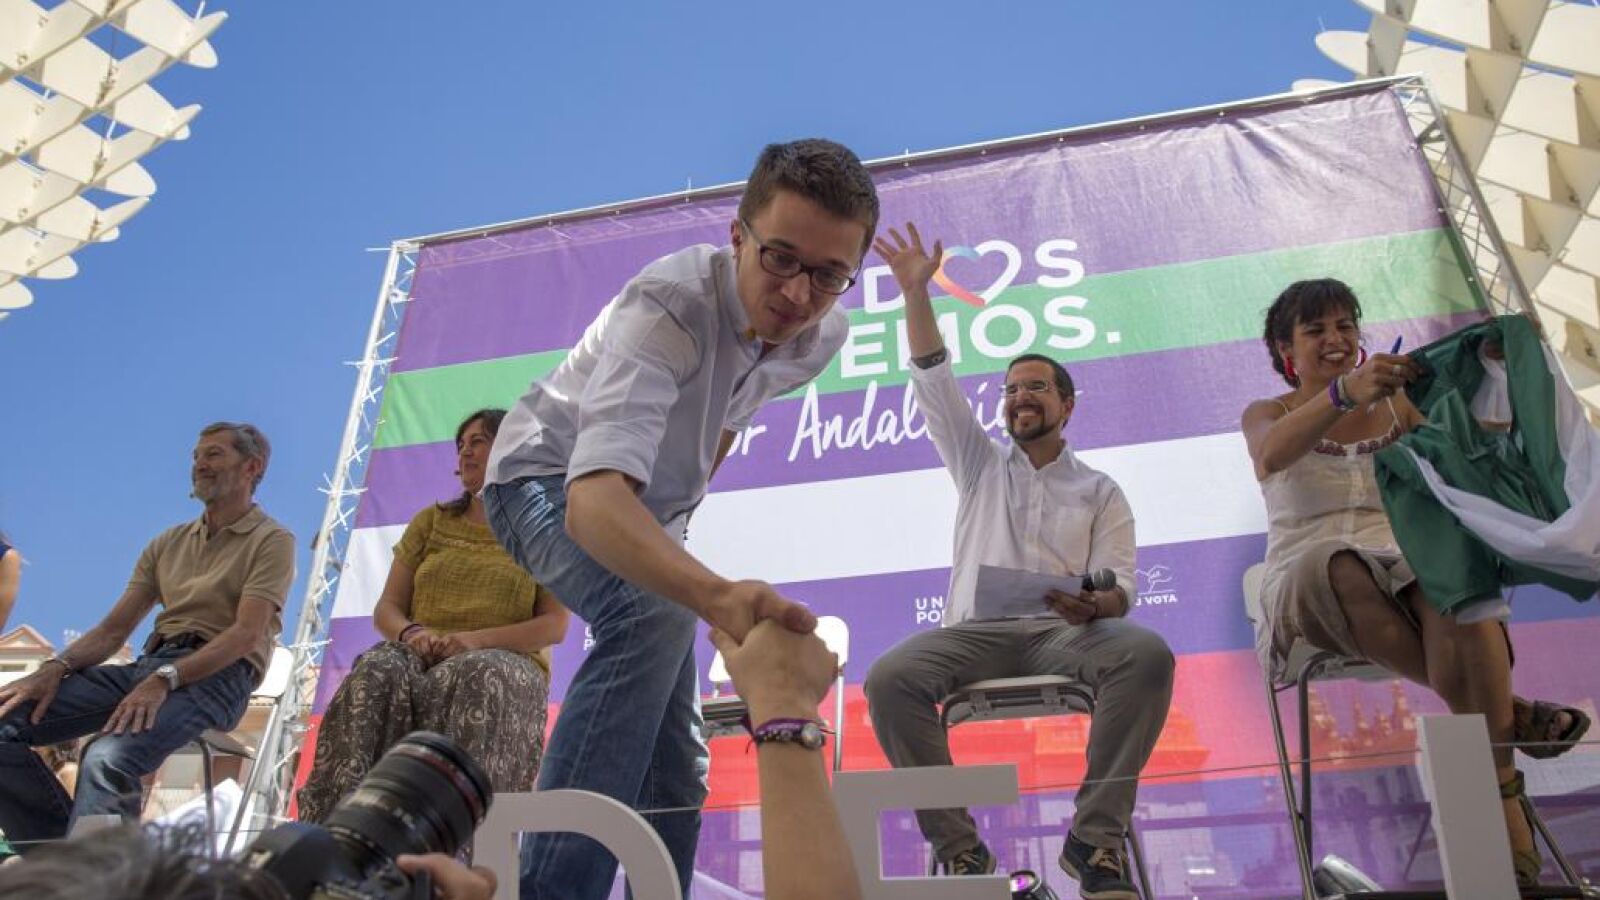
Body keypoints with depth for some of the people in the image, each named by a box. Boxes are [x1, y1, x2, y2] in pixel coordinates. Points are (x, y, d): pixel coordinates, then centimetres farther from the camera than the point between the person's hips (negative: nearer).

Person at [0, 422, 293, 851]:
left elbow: (247, 634, -11)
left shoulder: (272, 540, 2)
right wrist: (55, 668, -3)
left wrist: (164, 680, -24)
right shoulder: (169, 542, 22)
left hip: (219, 675, -7)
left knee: (107, 759, -34)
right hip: (148, 666, 7)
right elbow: (114, 628, 17)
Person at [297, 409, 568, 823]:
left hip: (505, 662, -3)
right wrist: (410, 633, -9)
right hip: (421, 657, 3)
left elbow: (555, 626, 0)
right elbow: (385, 609, 17)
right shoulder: (431, 521, 24)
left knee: (476, 676, -39)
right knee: (378, 670, -32)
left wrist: (476, 639, -17)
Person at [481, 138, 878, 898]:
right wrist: (717, 596, -70)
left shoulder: (823, 336, -15)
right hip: (552, 481, -6)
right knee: (653, 614, -38)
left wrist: (684, 509, 13)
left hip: (649, 510, 7)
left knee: (676, 760, 6)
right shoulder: (668, 308, -37)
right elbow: (595, 497, -53)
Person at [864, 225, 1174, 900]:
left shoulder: (1100, 491, 18)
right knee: (889, 679, -30)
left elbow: (1119, 584, 7)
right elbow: (934, 382, 12)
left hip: (1064, 630, 0)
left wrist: (1096, 604, -19)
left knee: (1147, 655, -33)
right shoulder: (980, 464, 21)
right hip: (976, 629, 1)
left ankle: (1095, 838, -24)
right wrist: (914, 290, 3)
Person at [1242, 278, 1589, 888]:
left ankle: (1502, 808, -39)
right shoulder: (1265, 414, 9)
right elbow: (1271, 456, -18)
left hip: (1408, 571, 2)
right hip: (1306, 588, -2)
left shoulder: (1397, 408, 20)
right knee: (1334, 566, -39)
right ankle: (1500, 713, -30)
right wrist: (1344, 392, -35)